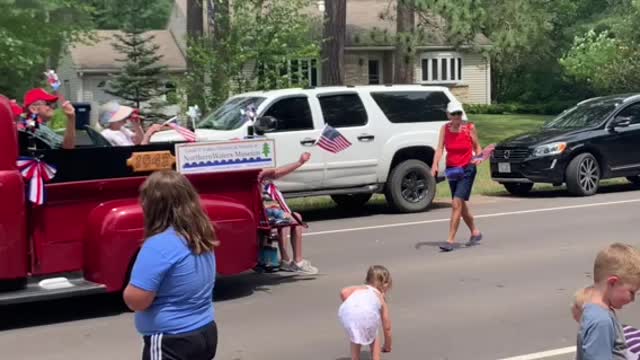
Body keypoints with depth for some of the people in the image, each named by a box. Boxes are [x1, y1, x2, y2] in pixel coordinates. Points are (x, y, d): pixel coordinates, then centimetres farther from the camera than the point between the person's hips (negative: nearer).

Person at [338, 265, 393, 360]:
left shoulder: (358, 288, 40)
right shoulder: (381, 298, 38)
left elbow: (343, 292, 16)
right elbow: (387, 327, 43)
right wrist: (387, 346, 56)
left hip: (348, 312, 1)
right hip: (368, 311, -1)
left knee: (353, 334, 30)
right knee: (373, 334, 28)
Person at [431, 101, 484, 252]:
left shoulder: (469, 127, -6)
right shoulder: (445, 128, -1)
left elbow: (477, 146, 6)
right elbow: (439, 149, -8)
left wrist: (478, 157, -15)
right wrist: (435, 165, -23)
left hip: (467, 170, -4)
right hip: (451, 170, 4)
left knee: (457, 204, -15)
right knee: (461, 205, 15)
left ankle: (450, 240, -15)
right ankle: (475, 232, 37)